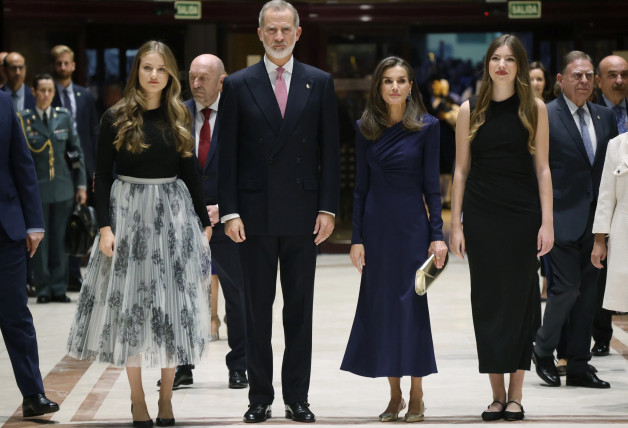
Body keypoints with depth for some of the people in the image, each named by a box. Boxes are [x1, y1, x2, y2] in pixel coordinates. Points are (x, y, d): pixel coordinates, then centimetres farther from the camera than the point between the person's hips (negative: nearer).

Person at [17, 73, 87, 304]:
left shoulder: (64, 117, 7)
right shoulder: (23, 119, -2)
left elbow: (77, 152, 10)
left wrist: (81, 185, 6)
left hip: (63, 187, 2)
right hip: (36, 188, -2)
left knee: (60, 240, 5)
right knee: (39, 240, 1)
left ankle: (59, 288, 12)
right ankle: (43, 289, 9)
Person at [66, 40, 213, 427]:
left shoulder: (179, 118, 7)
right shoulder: (116, 119, -1)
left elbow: (189, 173, 11)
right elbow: (102, 175, -2)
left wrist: (204, 222, 8)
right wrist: (105, 226, -10)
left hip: (174, 214, 2)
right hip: (128, 211, -2)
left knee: (173, 305, 2)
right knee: (129, 304, 0)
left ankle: (167, 397, 11)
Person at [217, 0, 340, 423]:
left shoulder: (320, 83, 6)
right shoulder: (238, 85, 4)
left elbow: (330, 150, 4)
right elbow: (227, 154, 2)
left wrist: (328, 208, -3)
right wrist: (230, 211, -6)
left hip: (303, 213, 1)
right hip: (256, 213, 0)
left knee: (300, 308, 6)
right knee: (257, 308, 4)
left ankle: (298, 397, 13)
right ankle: (260, 397, 12)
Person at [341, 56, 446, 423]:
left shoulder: (427, 126, -2)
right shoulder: (366, 128, 6)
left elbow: (432, 184, -3)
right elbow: (361, 186, 7)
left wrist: (437, 234, -8)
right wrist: (357, 237, 2)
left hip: (411, 226, -3)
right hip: (376, 226, 3)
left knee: (412, 303, -2)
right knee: (380, 304, 4)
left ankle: (417, 395, 7)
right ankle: (395, 395, 13)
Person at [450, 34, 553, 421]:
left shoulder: (535, 109, 3)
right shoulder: (470, 111, 5)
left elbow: (542, 168, 2)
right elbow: (461, 170, 7)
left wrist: (547, 222, -5)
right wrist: (456, 225, 2)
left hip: (522, 215, -1)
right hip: (481, 215, 1)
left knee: (519, 298, 1)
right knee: (487, 301, 3)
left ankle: (516, 395, 8)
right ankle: (497, 395, 10)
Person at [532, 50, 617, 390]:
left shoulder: (605, 116, 12)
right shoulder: (545, 116, -5)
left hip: (595, 220, 6)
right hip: (563, 218, -6)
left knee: (588, 291, 8)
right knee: (567, 287, -9)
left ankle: (579, 366, 15)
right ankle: (543, 350, 14)